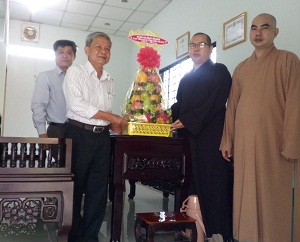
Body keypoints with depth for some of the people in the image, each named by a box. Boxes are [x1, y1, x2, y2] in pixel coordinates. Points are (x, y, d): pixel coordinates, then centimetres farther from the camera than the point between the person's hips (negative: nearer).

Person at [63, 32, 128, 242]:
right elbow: (76, 104, -15)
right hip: (79, 135, -5)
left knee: (98, 191, 8)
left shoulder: (109, 80, 15)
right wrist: (111, 116, -14)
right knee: (74, 188, 5)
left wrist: (114, 125, -2)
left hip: (102, 137, 6)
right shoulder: (76, 72, -2)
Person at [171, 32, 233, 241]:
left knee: (212, 183, -4)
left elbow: (215, 102, -11)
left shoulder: (219, 71, 2)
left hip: (211, 137, -6)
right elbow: (179, 106, 19)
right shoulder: (186, 79, 22)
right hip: (189, 138, 6)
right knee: (192, 182, 5)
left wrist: (186, 120, -15)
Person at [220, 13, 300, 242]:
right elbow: (232, 107, 13)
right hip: (244, 142, 5)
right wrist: (227, 141, 9)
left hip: (272, 141, -4)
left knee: (272, 196, 2)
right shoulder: (241, 68, 15)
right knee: (246, 195, 9)